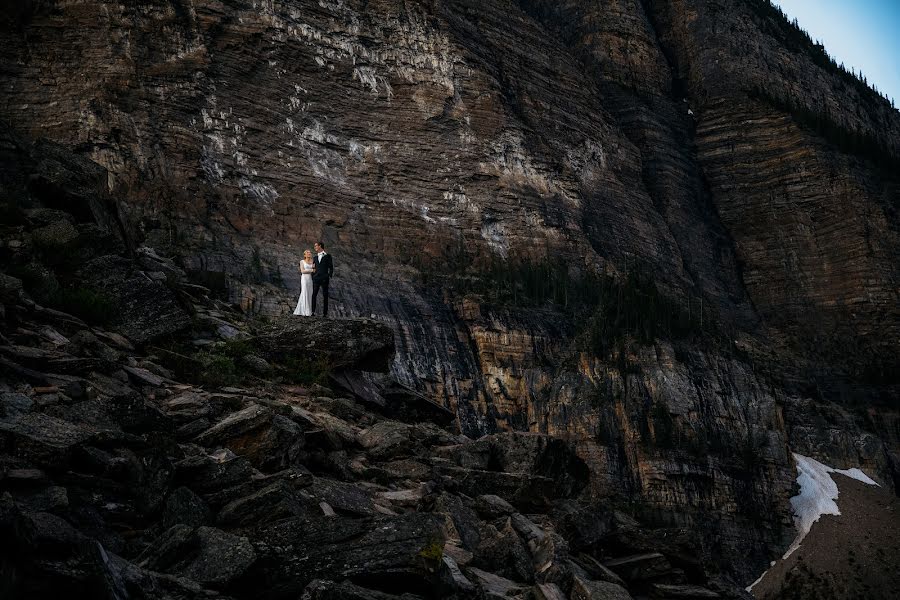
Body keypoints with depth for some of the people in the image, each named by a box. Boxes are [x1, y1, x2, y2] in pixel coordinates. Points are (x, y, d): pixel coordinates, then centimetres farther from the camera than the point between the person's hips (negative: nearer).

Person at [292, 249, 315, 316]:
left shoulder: (312, 262, 13)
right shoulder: (302, 261, 4)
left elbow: (314, 271, 13)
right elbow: (302, 271, -6)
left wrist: (314, 267, -8)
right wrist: (311, 270, -9)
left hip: (310, 279, 4)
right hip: (304, 279, -4)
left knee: (310, 295, 2)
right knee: (304, 294, -8)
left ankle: (309, 311, 4)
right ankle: (304, 312, -8)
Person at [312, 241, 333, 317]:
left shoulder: (327, 256, 5)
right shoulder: (315, 257, 18)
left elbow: (331, 267, 3)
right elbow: (314, 268, 19)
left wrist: (330, 276, -8)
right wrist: (312, 277, 7)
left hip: (324, 279, -3)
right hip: (316, 278, 3)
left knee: (325, 296, -1)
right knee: (313, 295, -7)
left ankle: (325, 312, 2)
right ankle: (312, 311, -7)